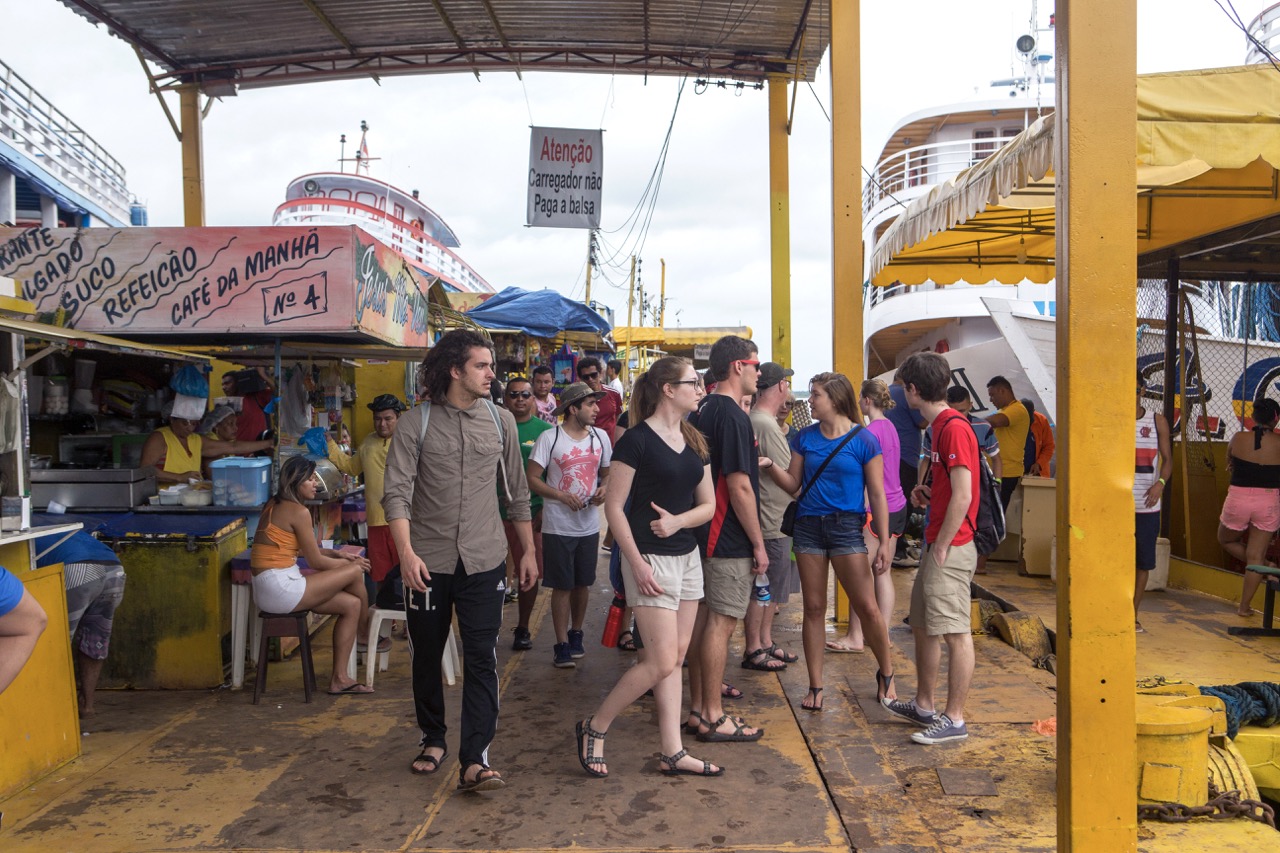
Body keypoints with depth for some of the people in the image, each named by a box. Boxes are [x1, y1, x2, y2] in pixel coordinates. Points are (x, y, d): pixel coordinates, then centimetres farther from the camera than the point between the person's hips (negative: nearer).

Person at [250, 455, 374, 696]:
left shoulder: (274, 505, 15)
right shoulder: (298, 511, -14)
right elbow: (315, 562, -8)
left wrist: (336, 554, 14)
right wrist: (351, 564, 8)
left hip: (267, 589, 10)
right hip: (280, 588, -10)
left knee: (351, 604, 7)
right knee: (355, 572, -5)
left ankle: (339, 678, 9)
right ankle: (366, 632, 22)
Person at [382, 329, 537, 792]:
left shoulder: (500, 421, 4)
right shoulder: (415, 423, -4)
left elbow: (517, 492, 10)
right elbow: (396, 493, -11)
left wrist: (528, 551, 10)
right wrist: (406, 552, -23)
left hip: (484, 561, 1)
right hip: (428, 561, -1)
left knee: (481, 659, -3)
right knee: (426, 655, 13)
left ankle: (474, 760, 0)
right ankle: (432, 738, 34)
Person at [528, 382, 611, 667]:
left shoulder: (600, 437, 6)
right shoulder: (549, 438, -9)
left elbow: (607, 473, 16)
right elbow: (532, 479, -9)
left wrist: (604, 489, -6)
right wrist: (562, 496, -20)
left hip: (589, 524, 5)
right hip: (558, 525, -4)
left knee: (583, 583, 14)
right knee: (562, 586, 1)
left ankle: (576, 634, 33)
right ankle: (562, 645, 12)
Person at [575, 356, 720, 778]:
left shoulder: (694, 441, 10)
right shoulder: (637, 440, -12)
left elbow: (708, 505, 10)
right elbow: (614, 506, -13)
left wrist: (678, 520, -11)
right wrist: (638, 564, -18)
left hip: (687, 555, 8)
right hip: (651, 558, -7)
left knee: (676, 657, 9)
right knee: (661, 661, -7)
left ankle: (673, 752, 17)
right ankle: (594, 728, 11)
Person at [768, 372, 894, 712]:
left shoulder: (864, 440, -6)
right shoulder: (805, 438, 6)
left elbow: (877, 495, -4)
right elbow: (793, 484, 8)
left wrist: (884, 543, -6)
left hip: (846, 527, -3)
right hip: (808, 526, 3)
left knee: (867, 607, -1)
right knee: (813, 607, 8)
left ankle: (886, 674, 23)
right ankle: (815, 686, 18)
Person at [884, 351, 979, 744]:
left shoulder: (954, 428, -17)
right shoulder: (940, 425, 14)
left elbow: (962, 496, -21)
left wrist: (941, 547, -17)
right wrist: (928, 493, 6)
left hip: (951, 548, -11)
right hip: (937, 544, 11)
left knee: (955, 632, -2)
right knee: (922, 626, 18)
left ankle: (954, 720, 6)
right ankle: (923, 706, 30)